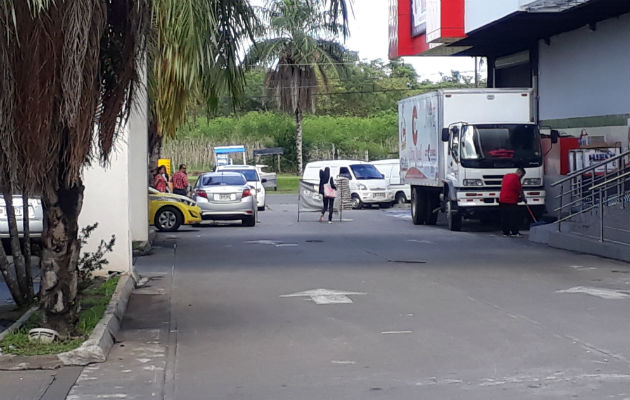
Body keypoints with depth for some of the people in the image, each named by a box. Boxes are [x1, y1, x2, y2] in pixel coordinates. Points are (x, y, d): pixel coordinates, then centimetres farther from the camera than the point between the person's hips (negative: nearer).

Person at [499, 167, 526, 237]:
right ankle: (514, 232, -1)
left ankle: (505, 232, 13)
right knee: (514, 217, -1)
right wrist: (522, 197, 14)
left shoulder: (506, 176, 15)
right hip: (511, 201, -8)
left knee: (504, 217, 10)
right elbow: (519, 190, -5)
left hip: (502, 200, 8)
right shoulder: (516, 178, -9)